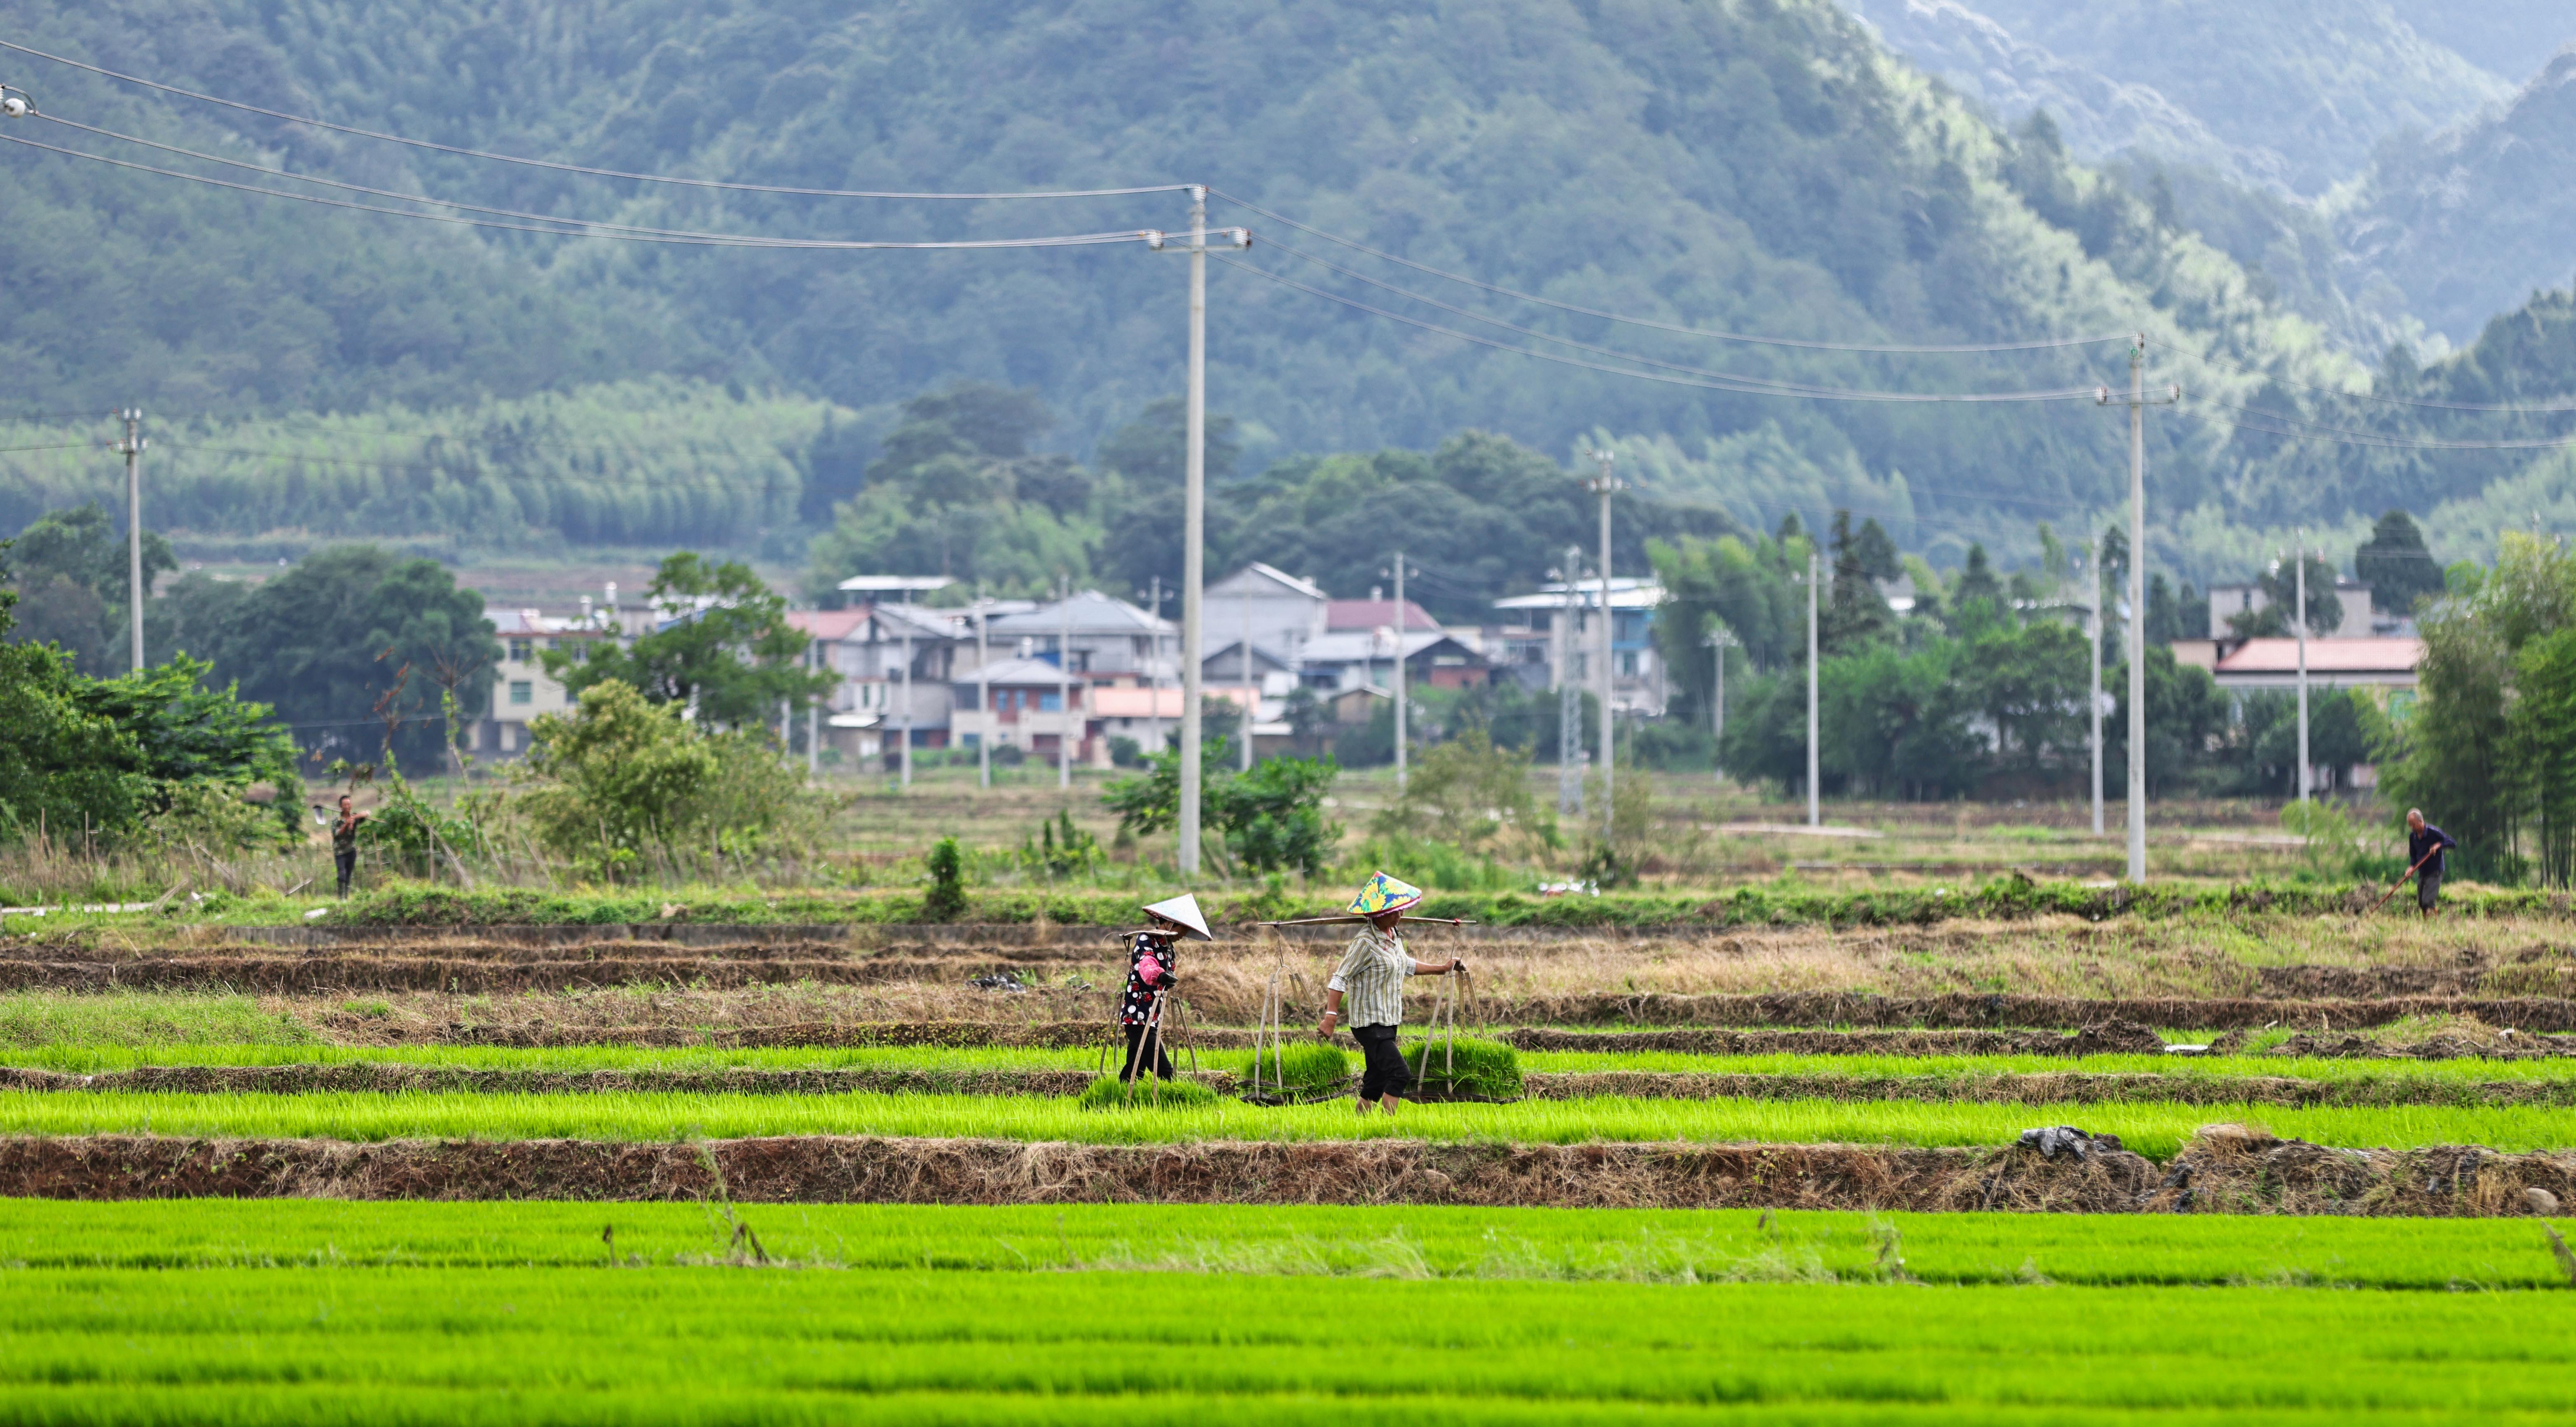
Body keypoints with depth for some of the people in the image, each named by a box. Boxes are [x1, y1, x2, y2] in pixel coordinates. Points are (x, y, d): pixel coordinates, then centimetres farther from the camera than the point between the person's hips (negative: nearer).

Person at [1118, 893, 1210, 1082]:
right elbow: (1146, 964, -36)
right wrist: (1158, 975, -53)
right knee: (1163, 1071, -16)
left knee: (1135, 1070, 13)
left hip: (1150, 1019, 10)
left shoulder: (1165, 946, 15)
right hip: (1139, 1017, -10)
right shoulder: (1146, 940, -14)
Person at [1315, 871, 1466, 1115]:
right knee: (1399, 1073, -19)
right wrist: (1331, 1017, -27)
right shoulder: (1366, 942, -17)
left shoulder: (1393, 936, 10)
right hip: (1370, 1024, -9)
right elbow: (1340, 979, -19)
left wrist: (1443, 968, 31)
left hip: (1389, 1023, 9)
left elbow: (1407, 965, 29)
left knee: (1375, 1084, 10)